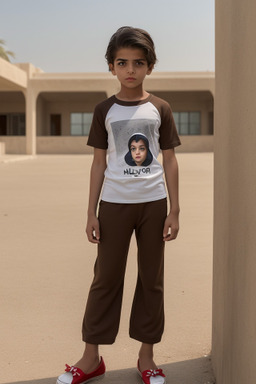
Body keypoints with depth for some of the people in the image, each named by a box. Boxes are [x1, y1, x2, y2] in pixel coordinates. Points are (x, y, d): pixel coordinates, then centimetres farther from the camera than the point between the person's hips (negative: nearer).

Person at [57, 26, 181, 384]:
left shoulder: (160, 109, 2)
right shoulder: (105, 110, 2)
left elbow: (169, 161, 4)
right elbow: (99, 162, 3)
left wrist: (174, 211, -1)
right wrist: (91, 213, 0)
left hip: (153, 203, 1)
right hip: (114, 203, 0)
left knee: (151, 279, 7)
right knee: (106, 278, 6)